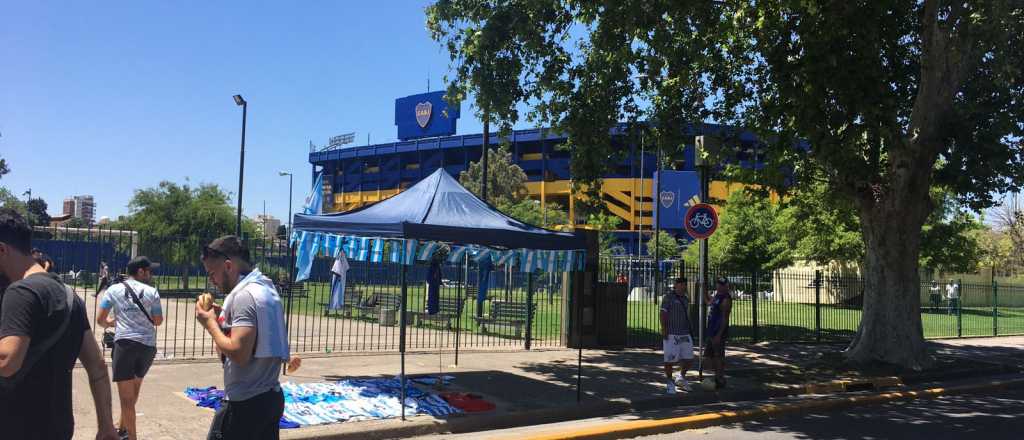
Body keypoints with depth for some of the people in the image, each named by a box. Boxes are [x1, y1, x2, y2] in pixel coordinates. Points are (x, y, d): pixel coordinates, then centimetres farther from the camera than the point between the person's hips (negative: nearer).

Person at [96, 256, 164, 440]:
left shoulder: (114, 290, 2)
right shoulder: (151, 291, 2)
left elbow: (100, 320, 3)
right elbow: (158, 321, 8)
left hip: (125, 343, -2)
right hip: (148, 344, 2)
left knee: (126, 397, 4)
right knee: (133, 390, 23)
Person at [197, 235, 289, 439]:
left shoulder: (245, 295, -16)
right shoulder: (267, 289, 13)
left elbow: (238, 353, -23)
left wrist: (210, 323, -10)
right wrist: (223, 316, 9)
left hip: (246, 403, -9)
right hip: (271, 397, 9)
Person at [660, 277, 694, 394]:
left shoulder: (686, 299, 16)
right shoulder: (668, 297, -6)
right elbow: (663, 314, -10)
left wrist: (689, 330, 20)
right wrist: (664, 329, -17)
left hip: (685, 334, 7)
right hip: (671, 334, -7)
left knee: (688, 358, 7)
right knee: (670, 359, -3)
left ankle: (681, 378, 30)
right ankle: (670, 383, 11)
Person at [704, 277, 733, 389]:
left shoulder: (726, 300, -15)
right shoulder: (716, 296, 14)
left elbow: (725, 319, -19)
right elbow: (708, 302, 38)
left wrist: (719, 334, -23)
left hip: (719, 333, -10)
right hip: (711, 331, 10)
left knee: (719, 356, -5)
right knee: (710, 355, 15)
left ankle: (720, 381, 1)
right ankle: (717, 377, 25)